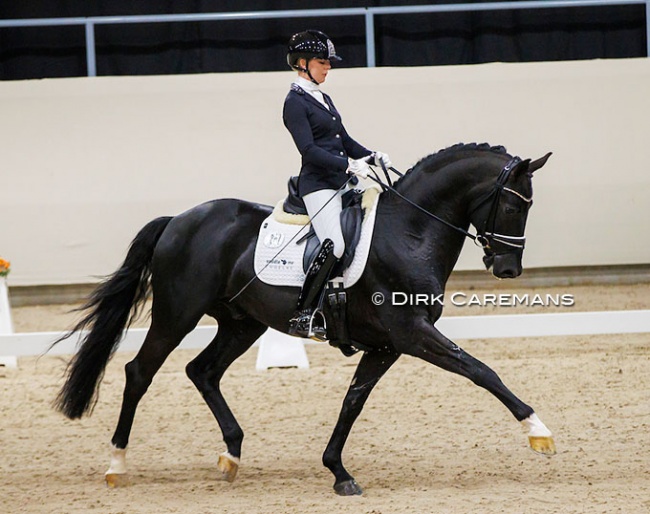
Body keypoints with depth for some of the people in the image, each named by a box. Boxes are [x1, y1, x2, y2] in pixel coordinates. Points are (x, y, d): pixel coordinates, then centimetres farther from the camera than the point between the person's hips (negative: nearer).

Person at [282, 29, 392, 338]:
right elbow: (309, 150, -18)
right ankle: (302, 318, -22)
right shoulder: (295, 102, -8)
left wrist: (373, 157, 8)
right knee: (334, 245, -24)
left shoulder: (323, 100, 19)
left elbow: (345, 142, 24)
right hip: (318, 184, -9)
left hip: (340, 184, 9)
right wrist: (349, 165, -26)